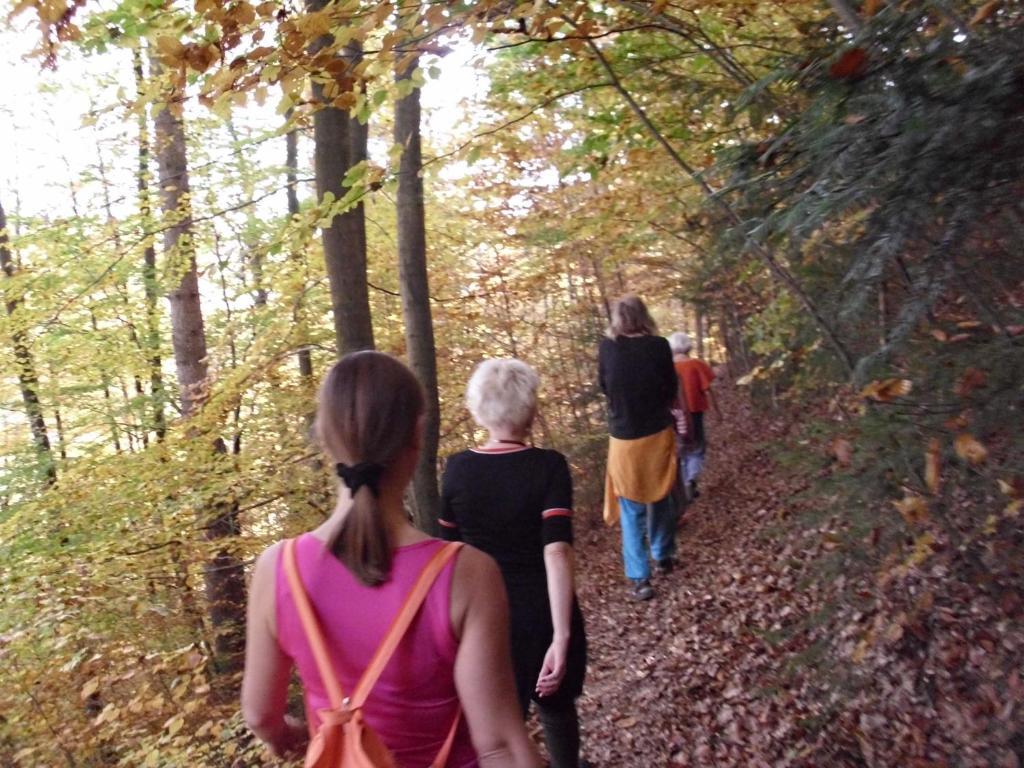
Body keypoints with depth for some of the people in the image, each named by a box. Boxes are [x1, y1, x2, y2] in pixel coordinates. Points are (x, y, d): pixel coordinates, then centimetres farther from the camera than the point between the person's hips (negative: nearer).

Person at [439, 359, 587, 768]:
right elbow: (556, 551, -25)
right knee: (556, 704, 25)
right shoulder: (548, 466, -17)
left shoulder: (457, 469, -7)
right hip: (543, 614, -2)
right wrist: (562, 636, -26)